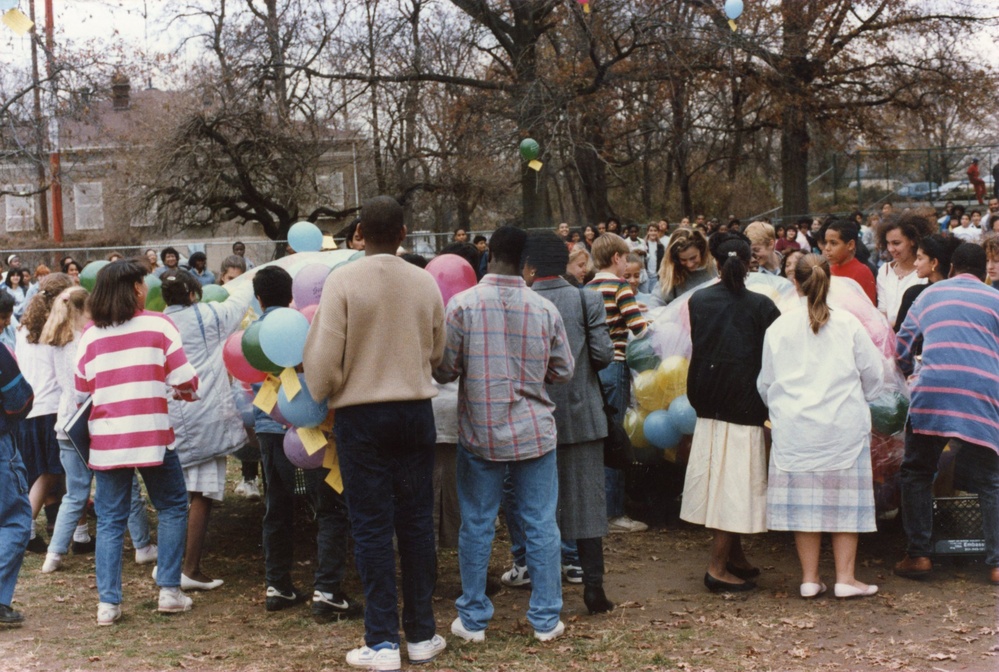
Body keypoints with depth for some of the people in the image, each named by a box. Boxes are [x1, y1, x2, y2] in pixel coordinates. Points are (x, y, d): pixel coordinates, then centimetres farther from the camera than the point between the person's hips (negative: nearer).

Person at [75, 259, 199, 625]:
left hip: (105, 439, 2)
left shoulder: (90, 334, 3)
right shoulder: (158, 325, -4)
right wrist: (187, 391, 14)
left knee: (109, 520, 9)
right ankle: (169, 590, 9)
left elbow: (80, 393, 6)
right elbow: (183, 379, -7)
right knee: (172, 508, 14)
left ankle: (108, 602, 5)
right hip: (151, 435, -2)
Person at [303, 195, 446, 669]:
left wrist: (320, 394, 9)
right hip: (416, 411, 3)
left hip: (360, 414, -3)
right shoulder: (425, 282, -1)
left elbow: (324, 355, -11)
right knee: (416, 522, 10)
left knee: (372, 527, 3)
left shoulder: (342, 281, -11)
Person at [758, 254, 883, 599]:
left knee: (803, 498, 7)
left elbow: (765, 382, 8)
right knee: (844, 498, 7)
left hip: (794, 428, 1)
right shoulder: (848, 325, -5)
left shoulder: (779, 327, -2)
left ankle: (809, 578, 12)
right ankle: (845, 577, 9)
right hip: (843, 426, -1)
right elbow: (873, 375, 4)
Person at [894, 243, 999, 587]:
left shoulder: (930, 294, 20)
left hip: (932, 394, 0)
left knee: (917, 474, 14)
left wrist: (910, 372, 47)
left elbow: (900, 349, 27)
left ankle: (918, 555, 9)